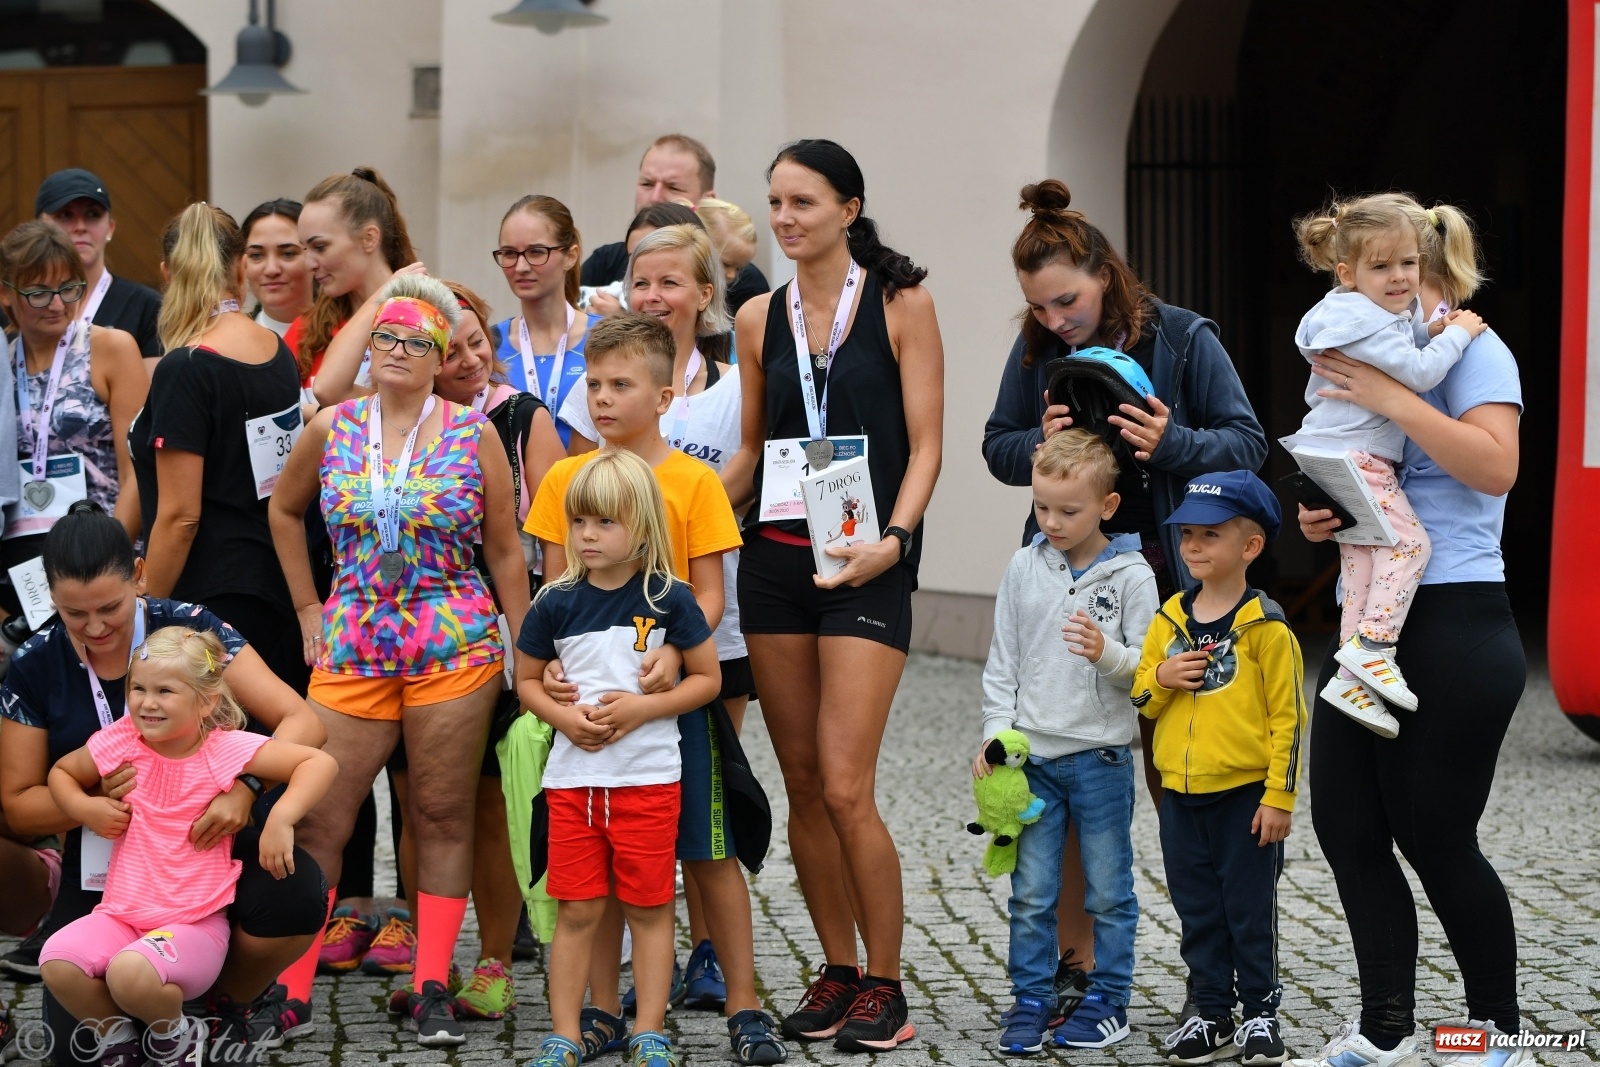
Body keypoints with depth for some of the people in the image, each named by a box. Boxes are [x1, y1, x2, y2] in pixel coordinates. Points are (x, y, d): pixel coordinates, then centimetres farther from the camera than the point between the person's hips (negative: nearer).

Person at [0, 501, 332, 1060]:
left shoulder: (189, 629, -10)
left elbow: (302, 721, -13)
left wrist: (246, 787, -32)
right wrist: (93, 794, -18)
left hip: (207, 845, -1)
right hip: (104, 868, 1)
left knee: (295, 893, -34)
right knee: (81, 1040, -19)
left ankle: (237, 998, 0)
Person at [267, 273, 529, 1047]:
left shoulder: (474, 434, 0)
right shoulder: (330, 429, 5)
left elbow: (504, 552, 4)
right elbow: (283, 510, 20)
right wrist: (308, 610, 14)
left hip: (455, 647, -2)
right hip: (351, 649, 2)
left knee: (443, 816, 3)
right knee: (320, 817, -1)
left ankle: (432, 992, 9)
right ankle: (289, 987, 6)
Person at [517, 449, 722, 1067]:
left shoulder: (668, 599, -5)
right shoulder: (555, 603, 1)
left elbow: (707, 678, 1)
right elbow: (527, 681, 12)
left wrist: (642, 707, -13)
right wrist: (564, 716, -9)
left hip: (648, 778, -2)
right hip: (572, 777, 2)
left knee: (648, 907, 5)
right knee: (576, 910, 5)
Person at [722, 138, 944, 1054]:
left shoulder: (901, 304, -2)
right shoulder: (761, 318, 10)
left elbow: (925, 445, -4)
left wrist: (893, 539, -18)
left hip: (865, 567, -5)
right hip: (775, 558, 5)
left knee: (845, 788, -11)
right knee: (803, 784, 6)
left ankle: (885, 985, 2)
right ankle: (838, 972, 18)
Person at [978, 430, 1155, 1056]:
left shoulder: (1131, 576, -5)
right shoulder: (1024, 568, 4)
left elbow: (1149, 667, -6)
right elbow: (1003, 660, 9)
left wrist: (1108, 653, -25)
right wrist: (997, 733, 1)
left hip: (1101, 755, -3)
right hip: (1031, 756, 3)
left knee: (1108, 891, 6)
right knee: (1030, 892, 6)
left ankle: (1108, 1001, 17)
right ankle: (1030, 1001, 15)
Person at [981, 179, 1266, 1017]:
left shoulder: (1182, 338, -5)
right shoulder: (1036, 349, 5)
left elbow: (1246, 443, -6)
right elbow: (997, 447, 10)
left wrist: (1174, 444, -25)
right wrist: (1039, 445, -12)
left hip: (1163, 579, -3)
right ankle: (1073, 960, 13)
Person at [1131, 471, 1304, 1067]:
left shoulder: (1264, 625, -9)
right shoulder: (1169, 620, 7)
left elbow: (1287, 715, -9)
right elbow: (1142, 701, 13)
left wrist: (1279, 796, -13)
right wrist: (1161, 678, -10)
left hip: (1246, 794, -5)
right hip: (1181, 795, 5)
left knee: (1250, 911, 3)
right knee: (1198, 913, 11)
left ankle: (1260, 1015, 14)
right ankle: (1213, 1017, 20)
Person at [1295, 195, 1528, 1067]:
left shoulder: (1471, 349, -7)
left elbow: (1495, 466, -22)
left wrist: (1388, 398, -23)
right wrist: (1317, 516, 4)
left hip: (1452, 627, -8)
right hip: (1368, 627, 8)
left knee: (1434, 838, -3)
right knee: (1344, 824, 4)